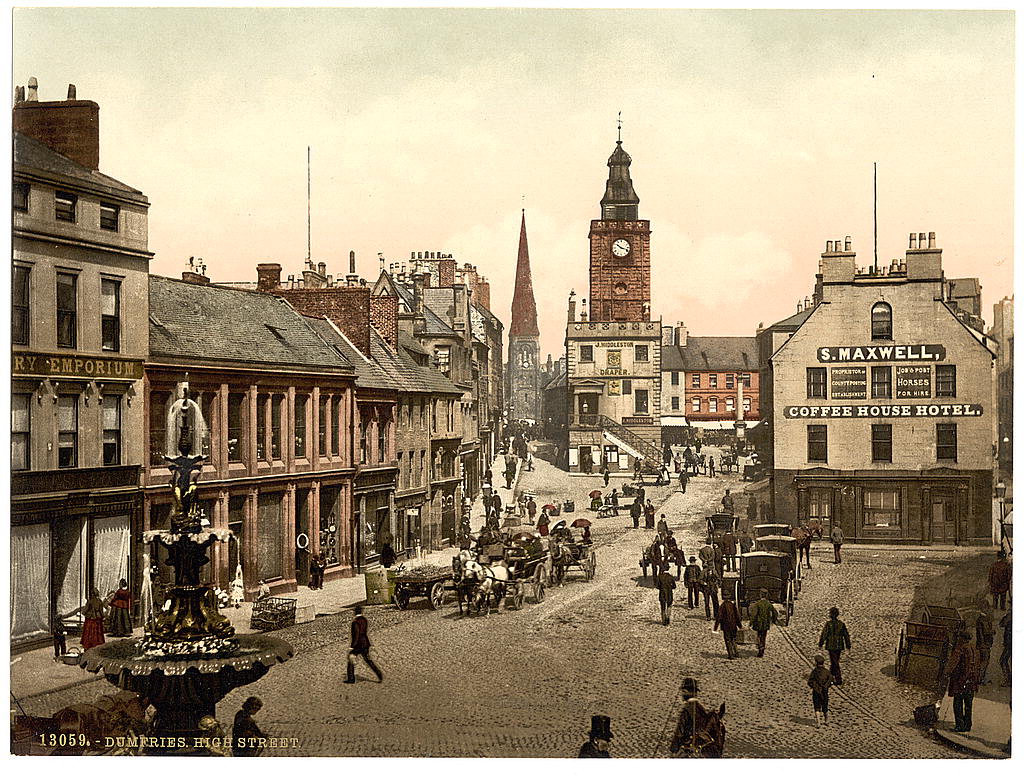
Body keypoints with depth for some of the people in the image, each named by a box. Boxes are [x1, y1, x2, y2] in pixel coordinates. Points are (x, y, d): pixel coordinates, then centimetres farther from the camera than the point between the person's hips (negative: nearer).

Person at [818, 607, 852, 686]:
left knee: (834, 663, -1)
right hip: (839, 646, 6)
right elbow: (846, 635, 4)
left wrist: (820, 644, 1)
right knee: (834, 661, 21)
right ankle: (830, 676, 36)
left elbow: (823, 634, -12)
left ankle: (838, 680, -2)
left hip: (831, 646, -6)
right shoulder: (841, 623, 1)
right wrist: (848, 646, 12)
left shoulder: (828, 624, -14)